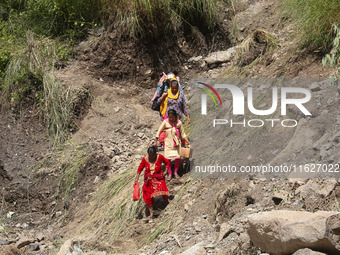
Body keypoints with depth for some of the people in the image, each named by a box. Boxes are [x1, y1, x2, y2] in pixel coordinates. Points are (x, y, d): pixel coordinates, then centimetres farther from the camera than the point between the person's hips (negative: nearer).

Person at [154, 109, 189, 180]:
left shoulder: (179, 122, -2)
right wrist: (155, 141, -1)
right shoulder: (165, 122, -5)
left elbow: (182, 133, 6)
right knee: (168, 158, -6)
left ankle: (175, 172, 15)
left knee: (178, 157, -6)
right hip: (168, 142, -1)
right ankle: (169, 174, 8)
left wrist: (186, 140, -7)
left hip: (176, 142, 1)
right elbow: (159, 131, 1)